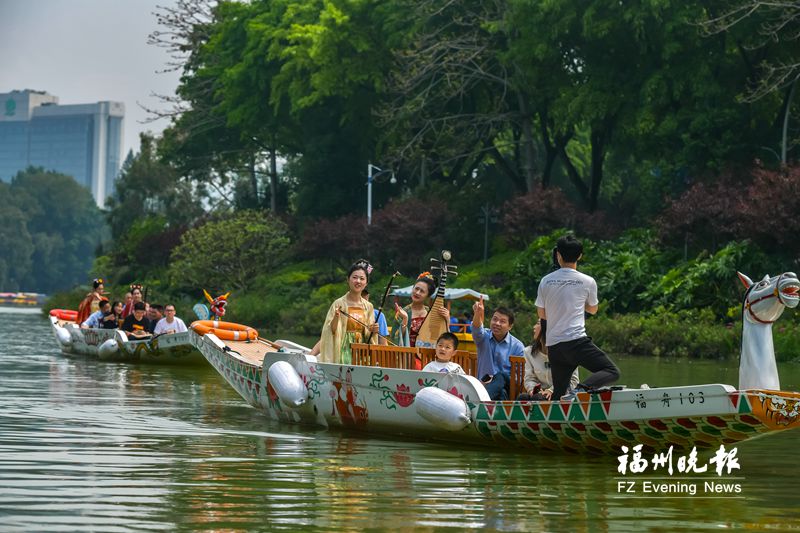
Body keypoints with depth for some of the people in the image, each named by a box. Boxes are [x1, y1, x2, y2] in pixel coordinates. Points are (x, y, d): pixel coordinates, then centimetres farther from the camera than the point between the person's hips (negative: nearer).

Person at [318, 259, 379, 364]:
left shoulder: (368, 307, 8)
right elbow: (331, 331, -7)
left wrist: (372, 331, -6)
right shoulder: (339, 304, -4)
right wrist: (336, 318, -24)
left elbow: (367, 336, 14)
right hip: (344, 352, -4)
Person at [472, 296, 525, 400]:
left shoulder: (517, 346, 5)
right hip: (484, 383, 1)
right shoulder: (485, 337, 9)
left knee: (500, 377, -36)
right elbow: (477, 331, -17)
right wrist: (477, 314, -41)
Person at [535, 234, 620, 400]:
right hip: (577, 341, -5)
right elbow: (593, 309, 18)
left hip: (553, 345, 5)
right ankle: (582, 389, -26)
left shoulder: (546, 281, 7)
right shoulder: (588, 282, 1)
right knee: (612, 372, -3)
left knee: (558, 393, 16)